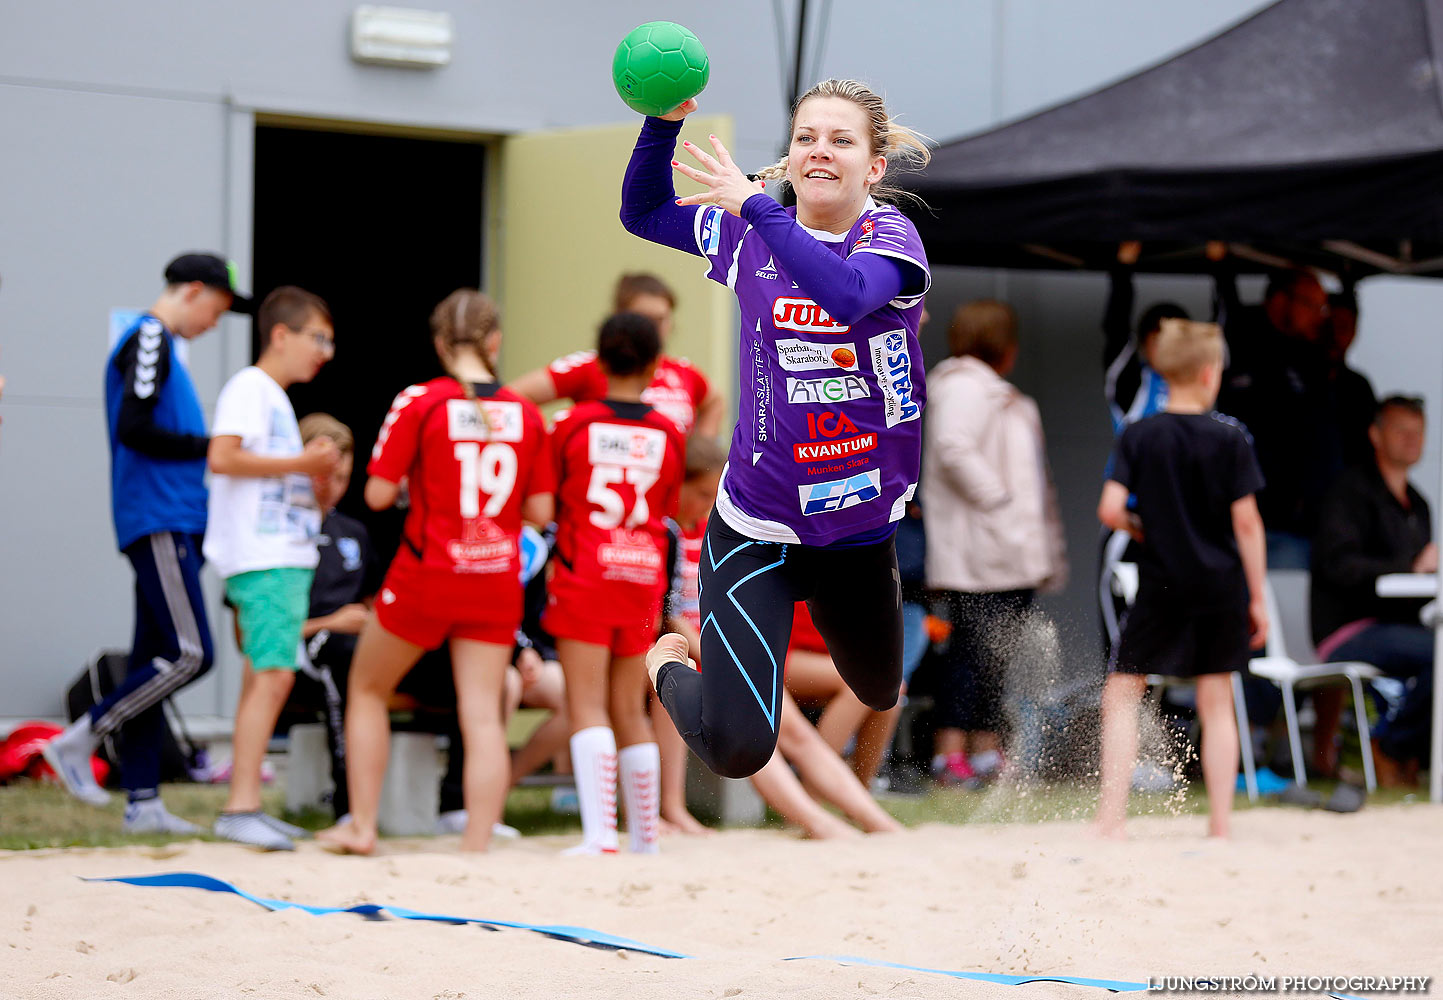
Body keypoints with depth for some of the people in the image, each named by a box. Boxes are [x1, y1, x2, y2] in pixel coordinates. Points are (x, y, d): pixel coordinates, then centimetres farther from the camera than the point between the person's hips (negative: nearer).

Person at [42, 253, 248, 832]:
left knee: (154, 661, 7)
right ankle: (79, 740, -9)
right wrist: (209, 447, -12)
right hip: (160, 521, -10)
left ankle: (142, 802, 6)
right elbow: (133, 430, -18)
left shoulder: (156, 344, 22)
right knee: (190, 654, -14)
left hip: (170, 525, 10)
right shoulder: (149, 340, -8)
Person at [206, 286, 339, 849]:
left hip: (287, 556, 10)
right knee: (274, 672, -16)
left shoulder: (277, 398, 22)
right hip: (259, 555, -10)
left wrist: (314, 468, 10)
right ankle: (241, 808, -18)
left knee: (266, 677, 9)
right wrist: (299, 463, -16)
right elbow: (223, 458, -22)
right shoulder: (249, 387, -8)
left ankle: (246, 809, 11)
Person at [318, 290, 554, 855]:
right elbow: (540, 511, 2)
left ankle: (362, 827, 17)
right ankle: (477, 846, -5)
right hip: (496, 582, 2)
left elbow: (378, 494, -8)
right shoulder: (526, 415, 0)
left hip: (427, 573, -2)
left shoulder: (419, 404, -9)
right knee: (483, 714, 1)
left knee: (367, 688, 17)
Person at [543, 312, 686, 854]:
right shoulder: (669, 434, 3)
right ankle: (646, 833, 18)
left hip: (584, 573, -3)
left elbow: (550, 503, 7)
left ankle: (599, 833, -18)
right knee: (630, 709, 13)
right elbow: (668, 509, 13)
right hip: (643, 578, 3)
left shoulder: (573, 424, -3)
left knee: (588, 706, -5)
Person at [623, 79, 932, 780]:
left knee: (881, 694, 28)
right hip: (758, 528, -1)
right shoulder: (750, 234, -3)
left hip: (864, 524, 1)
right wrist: (664, 121, -8)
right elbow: (643, 213, 9)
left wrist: (753, 204, -34)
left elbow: (845, 294, -35)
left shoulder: (889, 235, -13)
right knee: (735, 750, -14)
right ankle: (669, 668, 20)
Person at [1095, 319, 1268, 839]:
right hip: (1221, 587, 1)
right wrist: (1258, 597, 2)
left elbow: (1110, 509, -11)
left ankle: (1111, 817, -5)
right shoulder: (1230, 439, -4)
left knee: (1121, 695, 6)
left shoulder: (1139, 436, -3)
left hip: (1161, 587, -1)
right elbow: (1246, 522, -5)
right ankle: (1220, 824, 9)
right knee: (1216, 705, 10)